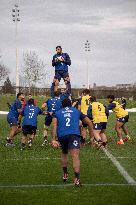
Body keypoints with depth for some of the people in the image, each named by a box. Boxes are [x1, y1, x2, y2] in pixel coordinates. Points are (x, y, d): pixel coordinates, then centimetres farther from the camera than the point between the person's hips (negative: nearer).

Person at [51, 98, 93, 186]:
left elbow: (54, 125, 5)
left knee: (64, 153, 28)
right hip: (74, 134, -2)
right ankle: (77, 179, -30)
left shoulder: (57, 113, 23)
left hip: (61, 135, 2)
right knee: (75, 156, -14)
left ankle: (65, 175, 34)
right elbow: (89, 122, 27)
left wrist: (53, 139, -4)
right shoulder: (76, 111, 26)